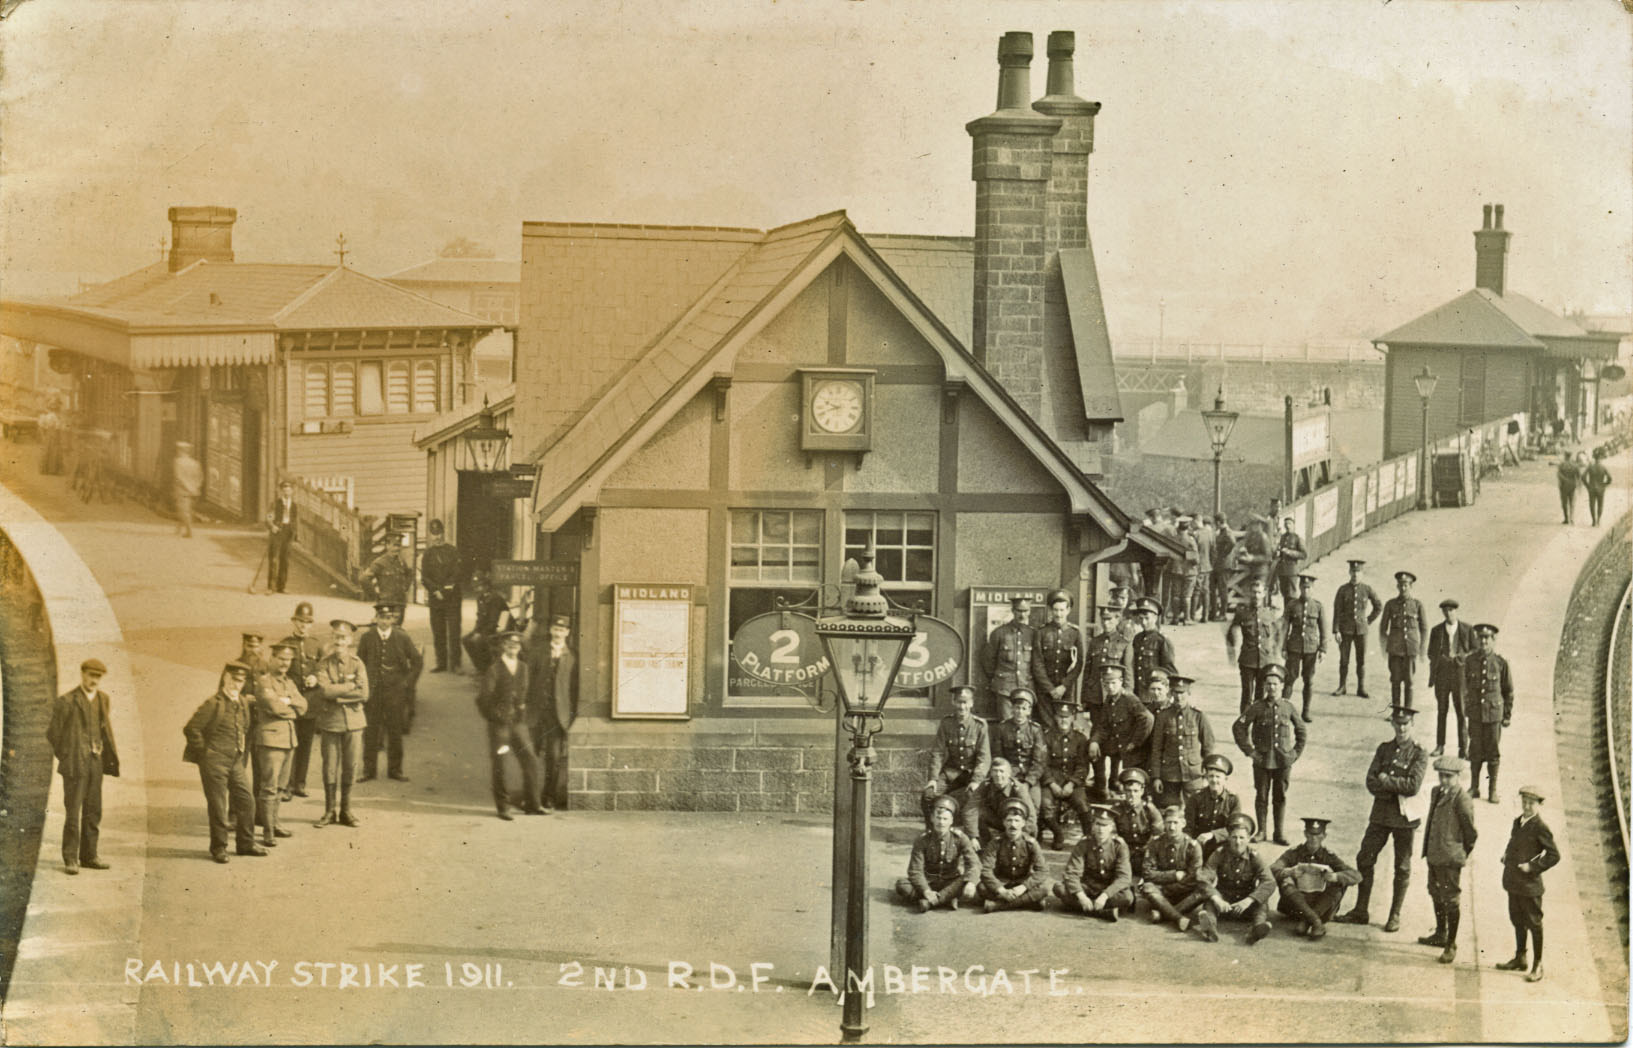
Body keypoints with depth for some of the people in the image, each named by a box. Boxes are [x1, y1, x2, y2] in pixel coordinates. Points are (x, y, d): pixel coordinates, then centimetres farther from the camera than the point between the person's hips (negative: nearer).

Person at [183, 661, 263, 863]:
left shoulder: (243, 703, 11)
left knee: (246, 800, 7)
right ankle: (218, 847, 10)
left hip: (236, 762, 7)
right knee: (217, 805, 0)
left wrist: (244, 758, 14)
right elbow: (191, 729, -14)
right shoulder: (213, 704, -12)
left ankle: (246, 843, 18)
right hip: (215, 762, -7)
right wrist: (204, 752, -10)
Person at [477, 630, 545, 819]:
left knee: (531, 761, -1)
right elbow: (482, 699, -6)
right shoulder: (494, 669, -6)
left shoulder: (523, 667, 10)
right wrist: (495, 718, -6)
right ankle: (503, 807, 9)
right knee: (499, 766, 0)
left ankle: (531, 804, 8)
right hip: (499, 724, -5)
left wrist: (523, 715, 8)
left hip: (519, 723, 5)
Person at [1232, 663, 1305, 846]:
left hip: (1284, 761, 1)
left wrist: (1297, 751, 5)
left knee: (1280, 797, 7)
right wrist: (1249, 751, -5)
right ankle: (1261, 831, 18)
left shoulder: (1288, 707, 0)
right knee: (1261, 796, 7)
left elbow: (1301, 729, 12)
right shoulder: (1257, 708, -5)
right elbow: (1238, 727, -3)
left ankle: (1279, 833, 16)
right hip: (1262, 761, -1)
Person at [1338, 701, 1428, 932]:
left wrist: (1386, 780, -11)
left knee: (1402, 868, 4)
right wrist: (1396, 790, -15)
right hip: (1380, 814, 4)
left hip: (1405, 817, -4)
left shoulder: (1419, 754, -5)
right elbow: (1371, 783, 0)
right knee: (1364, 859, 5)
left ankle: (1395, 916, 14)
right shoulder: (1384, 749, 8)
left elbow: (1413, 786, -17)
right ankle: (1360, 911, 15)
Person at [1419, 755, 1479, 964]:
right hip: (1434, 855, 9)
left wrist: (1463, 853, 1)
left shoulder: (1462, 801, -19)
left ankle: (1451, 946, 6)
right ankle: (1440, 934, 40)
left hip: (1450, 858, -9)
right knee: (1436, 895, 23)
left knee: (1450, 900, -2)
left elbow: (1471, 833, -12)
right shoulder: (1436, 792, 8)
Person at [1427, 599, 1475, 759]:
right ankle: (1440, 746, 14)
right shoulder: (1436, 630, 6)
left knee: (1462, 711, -2)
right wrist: (1432, 676, 3)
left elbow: (1474, 650, 5)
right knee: (1441, 710, 6)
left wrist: (1462, 657, -14)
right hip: (1442, 672, 1)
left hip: (1460, 671, -1)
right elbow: (1431, 654, 9)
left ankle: (1463, 748, 4)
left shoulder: (1467, 629, 2)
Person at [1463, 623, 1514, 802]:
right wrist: (1466, 709, 9)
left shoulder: (1501, 663, -5)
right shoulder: (1469, 661, 0)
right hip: (1475, 713, 1)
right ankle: (1474, 787, 20)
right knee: (1475, 750, 7)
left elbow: (1509, 690, 4)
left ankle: (1493, 790, 15)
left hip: (1494, 713, -1)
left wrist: (1508, 715, 4)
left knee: (1493, 751, 4)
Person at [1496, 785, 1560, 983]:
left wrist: (1533, 867, -17)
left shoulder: (1540, 828, -14)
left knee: (1533, 924, 2)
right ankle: (1519, 958, 32)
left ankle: (1537, 966, 10)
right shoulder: (1518, 822, 10)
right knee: (1517, 921, 19)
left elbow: (1554, 855, -14)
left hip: (1529, 885, -8)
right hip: (1513, 882, 8)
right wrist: (1506, 856, 8)